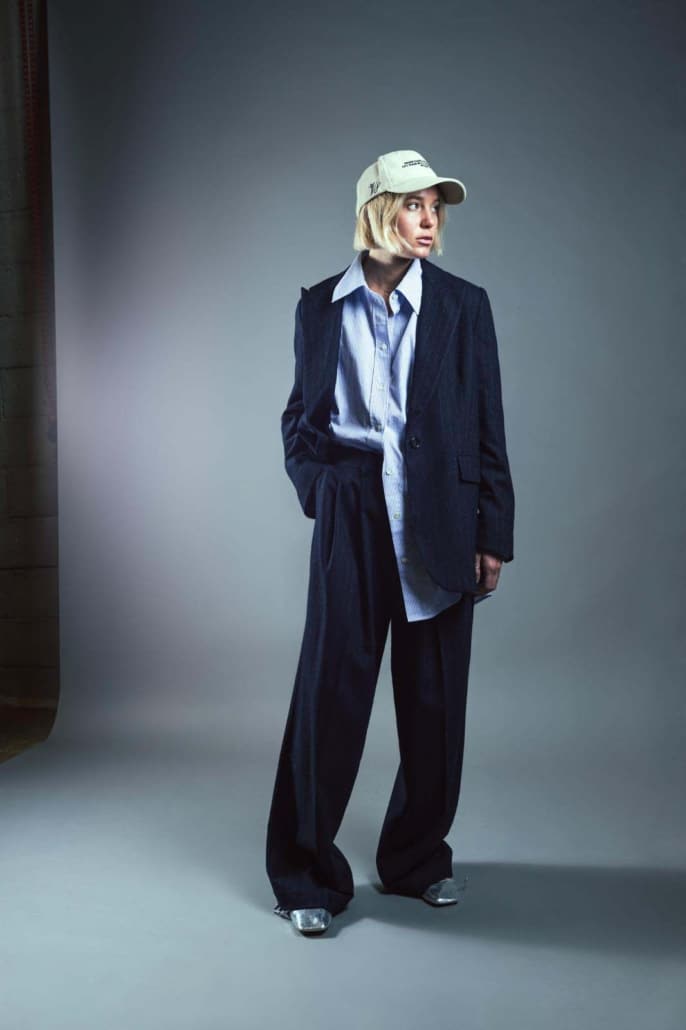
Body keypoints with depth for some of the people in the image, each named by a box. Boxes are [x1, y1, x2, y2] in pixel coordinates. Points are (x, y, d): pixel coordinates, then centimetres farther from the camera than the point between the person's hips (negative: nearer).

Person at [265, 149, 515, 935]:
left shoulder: (462, 304, 4)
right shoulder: (320, 306, 6)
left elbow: (488, 426, 2)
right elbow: (299, 415, 16)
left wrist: (493, 536, -1)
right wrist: (316, 484, 1)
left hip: (439, 518, 1)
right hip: (351, 515, 0)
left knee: (434, 696, 7)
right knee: (330, 686, -2)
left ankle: (418, 858, 27)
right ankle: (307, 875, 12)